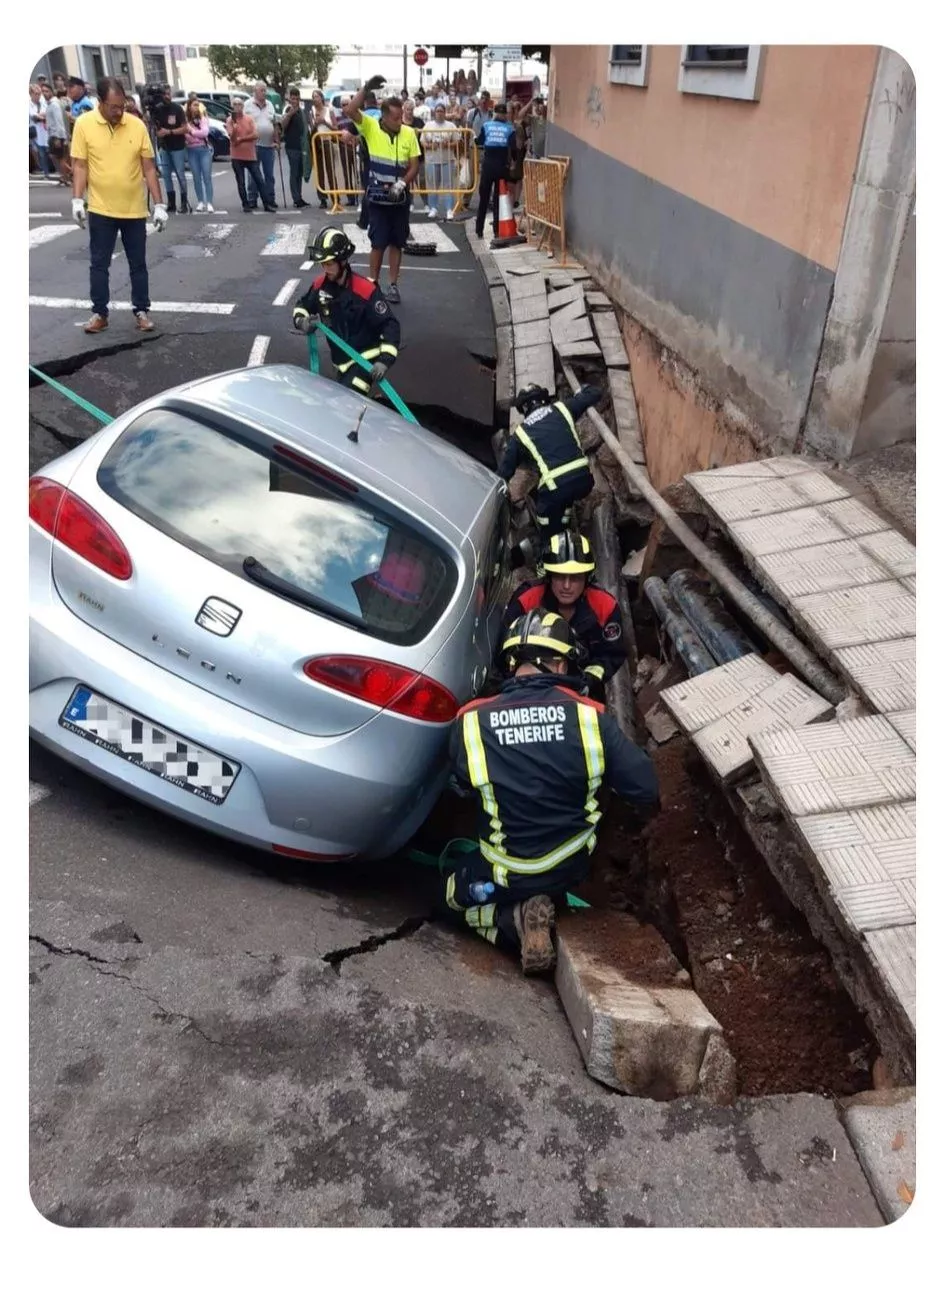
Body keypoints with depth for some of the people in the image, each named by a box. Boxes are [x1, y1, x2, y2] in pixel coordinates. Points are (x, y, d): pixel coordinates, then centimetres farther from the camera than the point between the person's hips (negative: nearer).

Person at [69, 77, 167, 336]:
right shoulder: (84, 124, -6)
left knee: (138, 264, 8)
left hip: (134, 209, 1)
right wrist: (77, 200, -14)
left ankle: (141, 311, 19)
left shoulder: (137, 125, -3)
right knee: (98, 264, 5)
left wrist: (159, 204, -4)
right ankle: (99, 313, 15)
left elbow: (149, 168, 1)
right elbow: (80, 166, -4)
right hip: (100, 209, -1)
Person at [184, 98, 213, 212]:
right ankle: (200, 202, 10)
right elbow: (184, 134, -5)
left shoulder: (203, 118, 4)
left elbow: (205, 132, -9)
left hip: (204, 149, -1)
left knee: (207, 176, -5)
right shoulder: (185, 119, 2)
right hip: (191, 150, 1)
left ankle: (209, 202, -5)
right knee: (196, 177, 3)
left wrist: (191, 131, -8)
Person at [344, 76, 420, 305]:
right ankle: (374, 284, 11)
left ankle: (393, 285, 16)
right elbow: (350, 111, -20)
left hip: (400, 198, 2)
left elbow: (415, 166, 1)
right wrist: (367, 88, -24)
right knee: (378, 243, 0)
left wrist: (402, 184, -14)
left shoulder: (409, 134, -2)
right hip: (377, 197, -2)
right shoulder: (371, 128, -7)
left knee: (396, 243, 8)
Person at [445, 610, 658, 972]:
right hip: (573, 865, 5)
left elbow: (462, 787, 0)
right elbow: (646, 789, -13)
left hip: (507, 875, -5)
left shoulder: (471, 721, -19)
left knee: (455, 891, 27)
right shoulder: (590, 717, -19)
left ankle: (518, 924, 0)